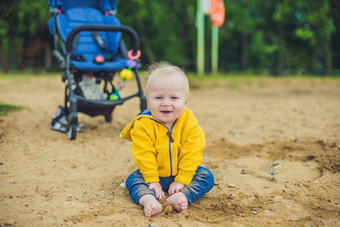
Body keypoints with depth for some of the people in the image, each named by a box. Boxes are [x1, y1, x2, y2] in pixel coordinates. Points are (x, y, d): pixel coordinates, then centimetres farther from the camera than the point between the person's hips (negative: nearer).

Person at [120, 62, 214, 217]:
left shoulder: (190, 123, -14)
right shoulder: (143, 125, -17)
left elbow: (191, 155, -14)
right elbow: (144, 156, -17)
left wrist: (181, 180, -19)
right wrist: (152, 181, -21)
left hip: (181, 174, 1)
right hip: (155, 174, -1)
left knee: (206, 176, -17)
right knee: (133, 180, -22)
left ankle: (183, 196, -36)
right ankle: (148, 200, -48)